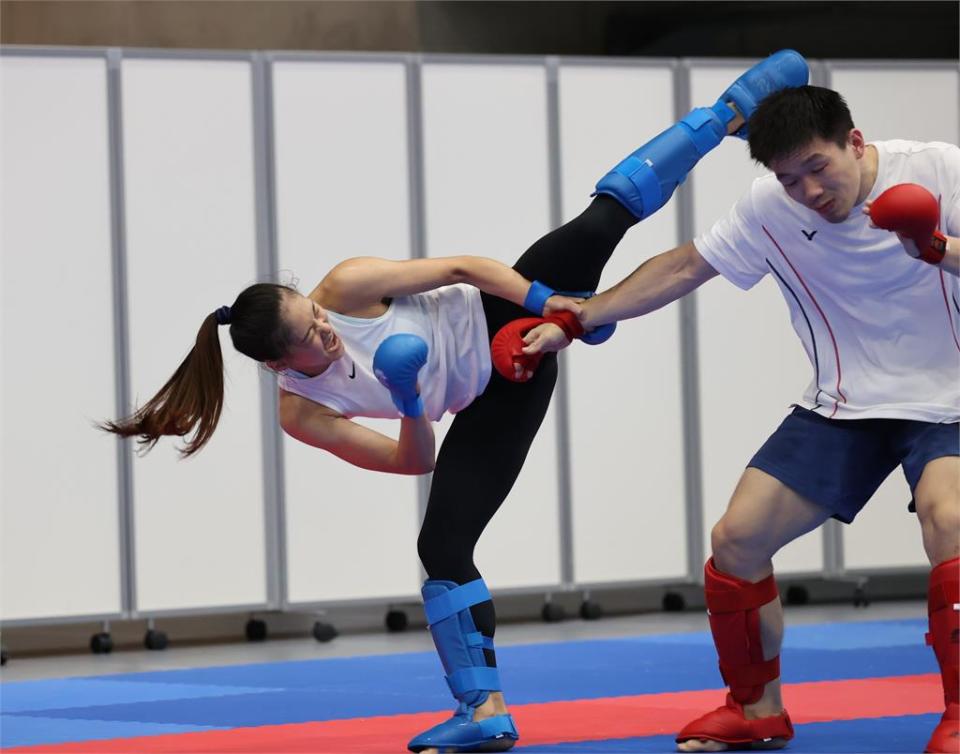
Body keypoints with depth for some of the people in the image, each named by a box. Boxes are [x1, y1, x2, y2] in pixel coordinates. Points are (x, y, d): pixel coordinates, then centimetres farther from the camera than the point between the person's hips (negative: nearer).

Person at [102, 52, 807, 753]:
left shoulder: (345, 288, -24)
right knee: (443, 545, -10)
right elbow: (415, 460, -14)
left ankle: (730, 114, -1)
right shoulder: (300, 414, -19)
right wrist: (407, 401, -33)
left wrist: (549, 305, -23)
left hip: (506, 313, -1)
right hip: (489, 400, 1)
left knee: (603, 220, -16)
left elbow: (462, 266, -16)